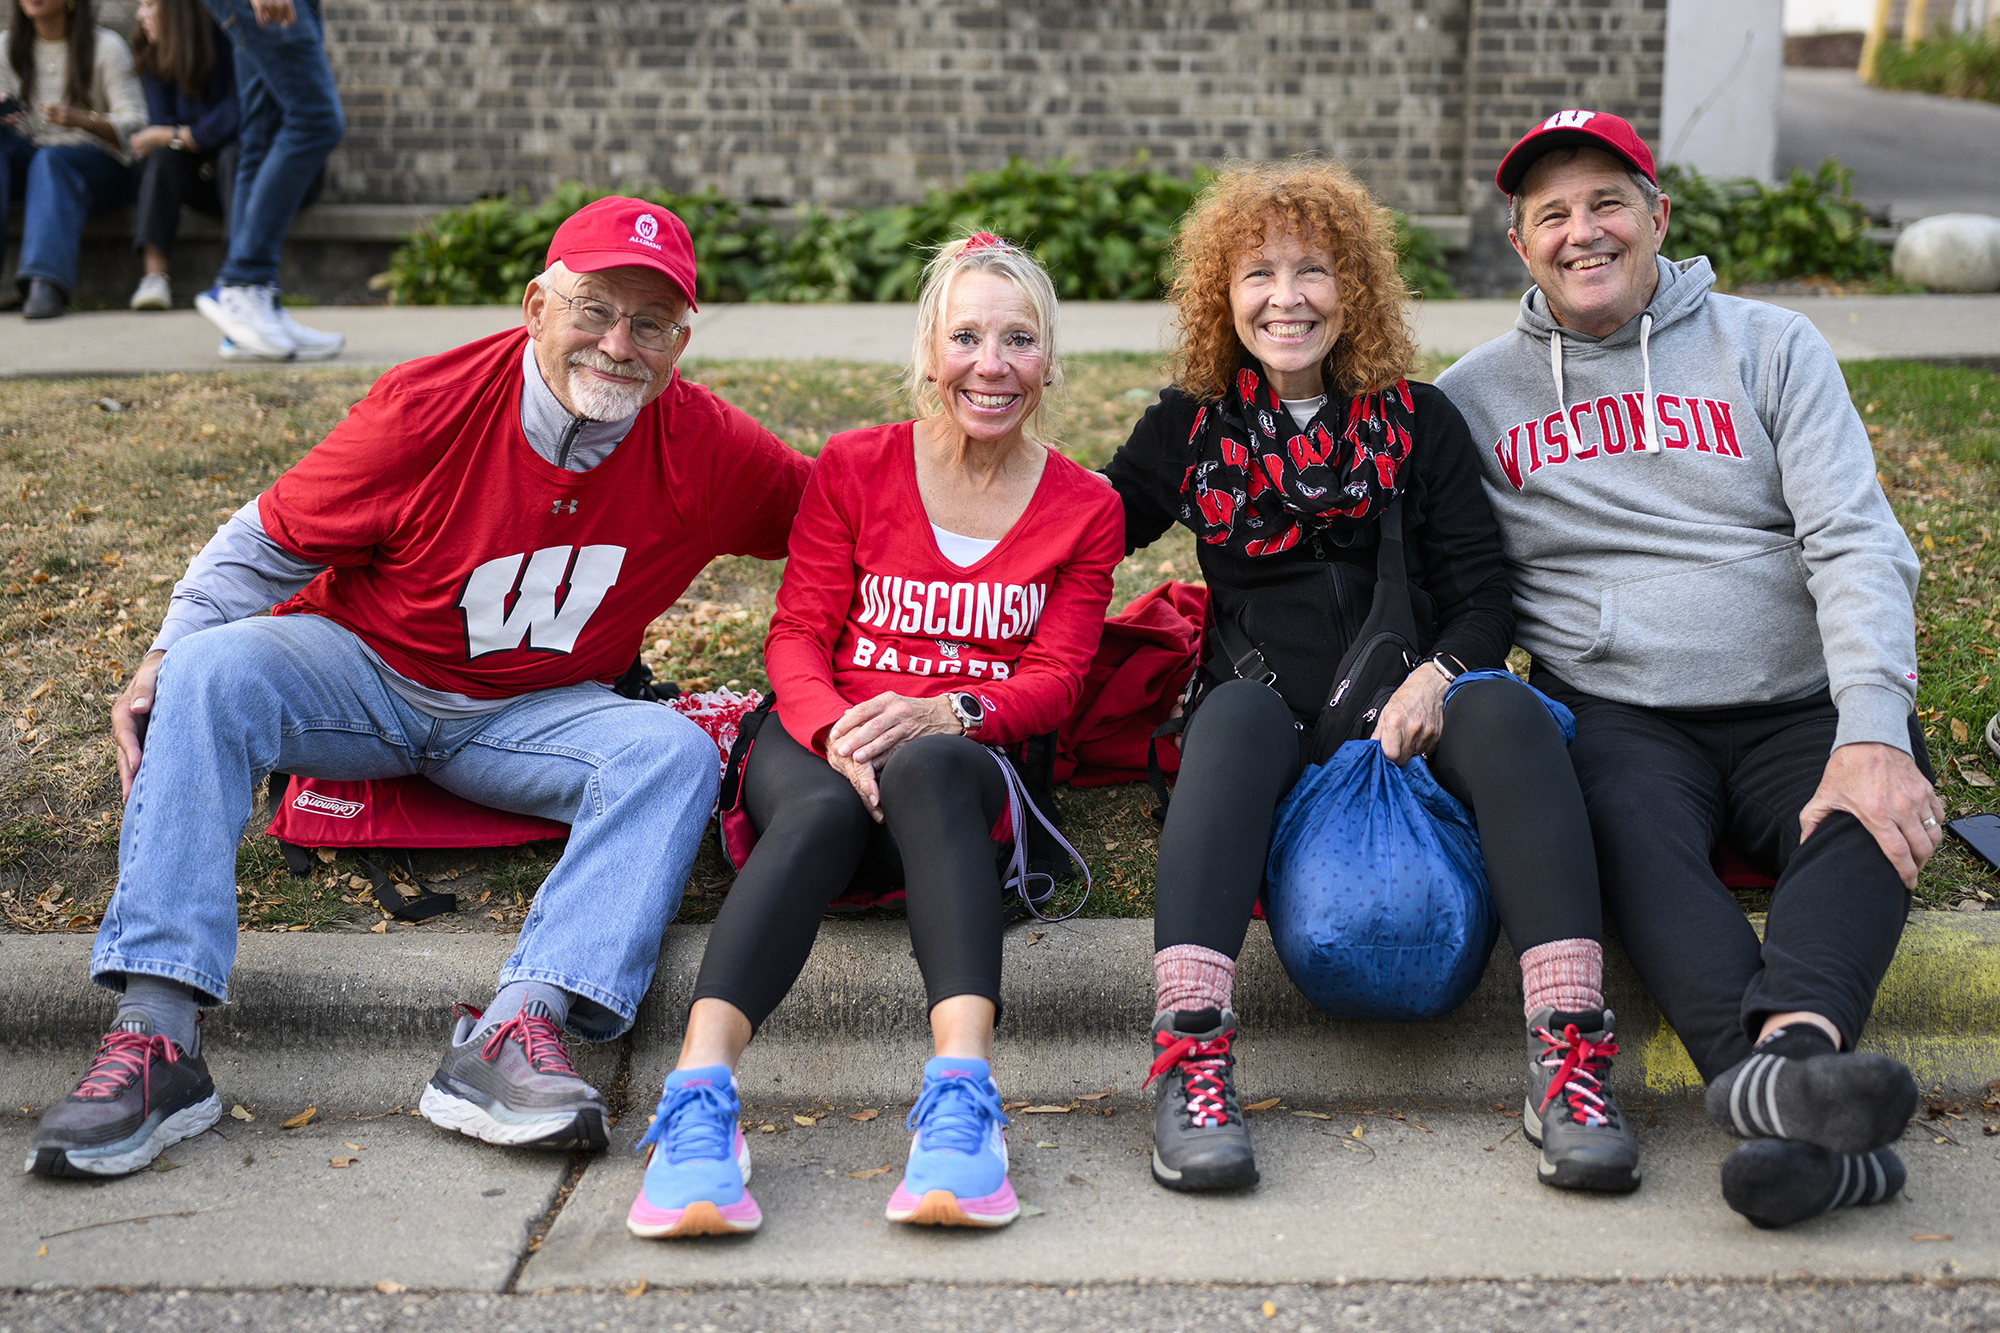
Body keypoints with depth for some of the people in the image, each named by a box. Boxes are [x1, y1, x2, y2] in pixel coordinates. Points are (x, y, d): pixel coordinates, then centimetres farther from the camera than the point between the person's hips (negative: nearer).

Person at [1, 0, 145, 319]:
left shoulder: (107, 46, -2)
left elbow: (134, 125, -9)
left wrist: (81, 119, -28)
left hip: (100, 165, -4)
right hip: (28, 158, 4)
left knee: (52, 160, -35)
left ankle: (45, 280, -52)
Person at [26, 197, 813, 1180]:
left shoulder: (709, 453, -13)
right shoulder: (428, 408, -17)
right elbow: (269, 544, -7)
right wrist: (165, 659, -18)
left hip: (533, 714, 1)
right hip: (361, 670, -1)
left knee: (674, 754, -26)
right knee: (211, 675, -29)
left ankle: (517, 1030, -42)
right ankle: (155, 1038, -36)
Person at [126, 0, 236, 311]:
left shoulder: (231, 44, -15)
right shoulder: (153, 58, 2)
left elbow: (232, 123, -22)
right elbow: (161, 123, -4)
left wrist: (168, 136, -16)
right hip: (201, 175, 4)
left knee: (233, 155, -35)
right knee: (162, 155, -25)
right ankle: (154, 275, -39)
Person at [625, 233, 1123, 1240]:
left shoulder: (1085, 508, 10)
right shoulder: (853, 467, 9)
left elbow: (1055, 678, 3)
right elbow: (797, 634, 3)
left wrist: (943, 714, -19)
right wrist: (833, 732, -21)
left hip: (967, 766, 0)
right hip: (819, 748, 0)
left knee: (927, 768, -38)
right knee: (824, 809, -38)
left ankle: (962, 1086, -56)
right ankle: (700, 1096, -54)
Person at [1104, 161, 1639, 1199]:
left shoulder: (1416, 420, 12)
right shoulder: (1192, 425, 13)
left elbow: (1482, 592, 5)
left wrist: (1438, 676, -15)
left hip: (1412, 706, 1)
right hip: (1275, 711, 0)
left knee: (1509, 712, -32)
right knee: (1236, 715, -35)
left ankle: (1569, 1055, -41)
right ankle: (1190, 1058, -48)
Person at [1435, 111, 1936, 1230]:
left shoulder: (1772, 348, 10)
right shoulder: (1476, 395, 12)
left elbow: (1857, 545, -1)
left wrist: (1873, 733, -18)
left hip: (1797, 712, 1)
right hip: (1618, 715, -1)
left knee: (1870, 822, -32)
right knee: (1629, 832, -35)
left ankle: (1791, 1047, -57)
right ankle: (1804, 1104, -54)